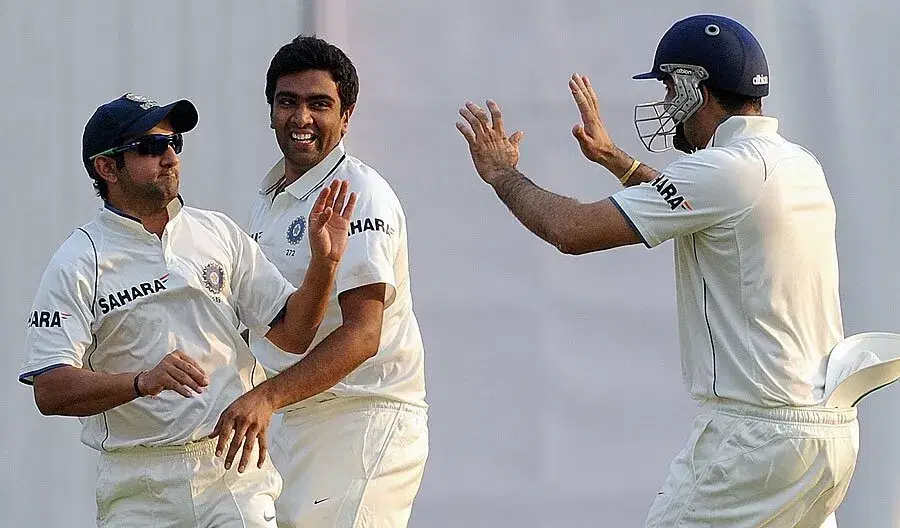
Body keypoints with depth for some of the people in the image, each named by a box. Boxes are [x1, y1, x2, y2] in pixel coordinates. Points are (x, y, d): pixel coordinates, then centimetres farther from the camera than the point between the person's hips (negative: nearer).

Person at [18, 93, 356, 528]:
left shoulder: (219, 234, 10)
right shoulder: (77, 263, -4)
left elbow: (292, 334, 12)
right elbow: (50, 391, -13)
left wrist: (323, 262, -5)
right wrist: (144, 381, -27)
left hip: (236, 469, 3)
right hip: (140, 487, -3)